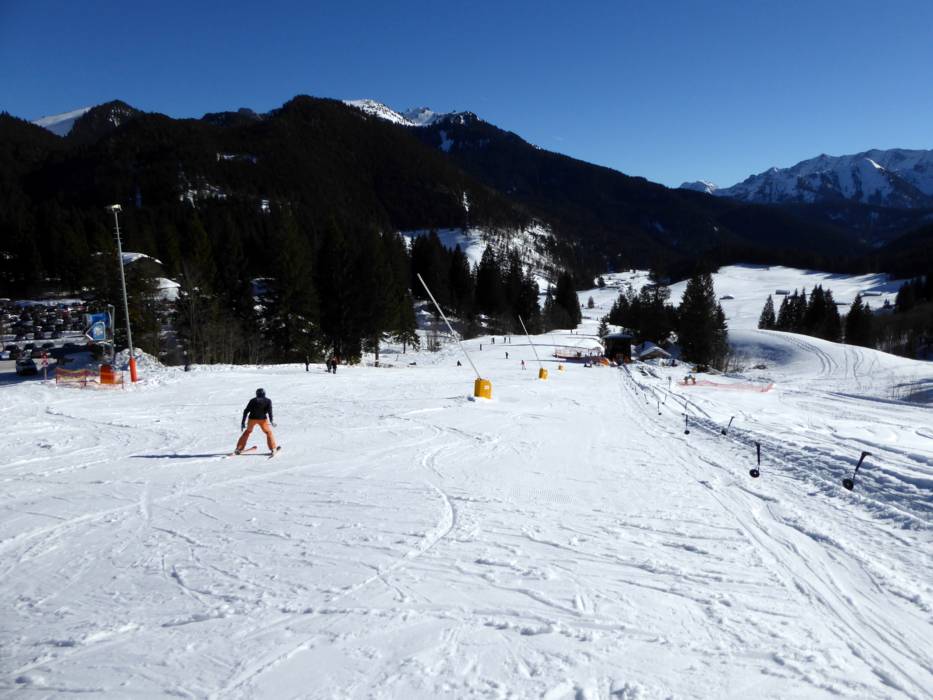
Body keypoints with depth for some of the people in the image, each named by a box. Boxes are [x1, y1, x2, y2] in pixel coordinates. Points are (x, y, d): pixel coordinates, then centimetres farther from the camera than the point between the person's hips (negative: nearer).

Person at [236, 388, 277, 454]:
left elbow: (246, 411, 6)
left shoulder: (252, 400, 12)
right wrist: (271, 420, -10)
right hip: (262, 419, -2)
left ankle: (239, 449, 19)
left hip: (252, 418, 2)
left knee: (247, 432, 22)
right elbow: (269, 411, -8)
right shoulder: (268, 401, 7)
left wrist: (243, 421, 7)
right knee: (268, 432, 14)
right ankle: (273, 449, 3)